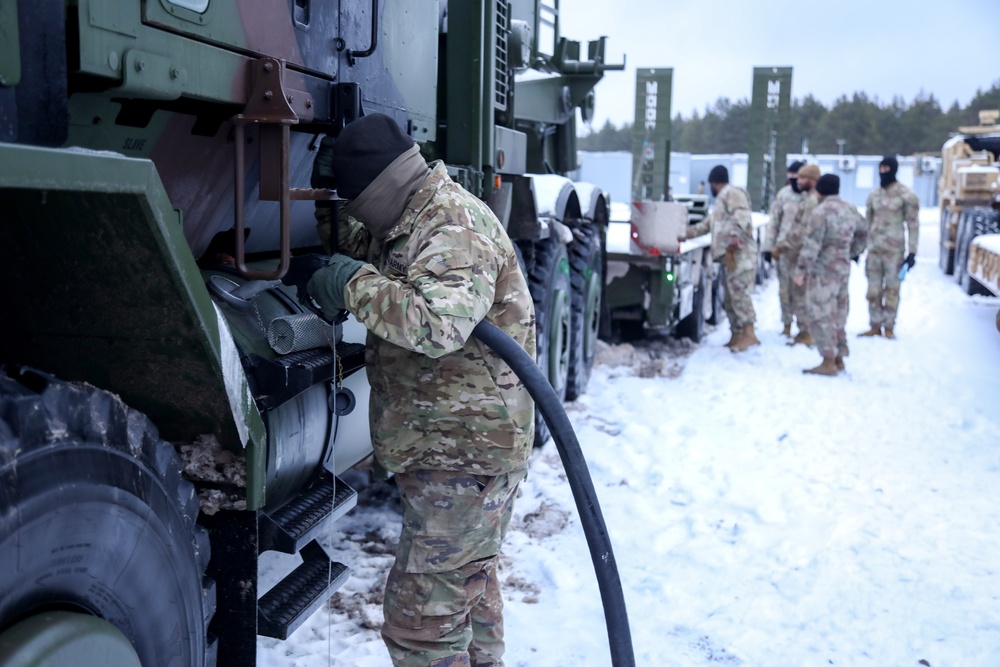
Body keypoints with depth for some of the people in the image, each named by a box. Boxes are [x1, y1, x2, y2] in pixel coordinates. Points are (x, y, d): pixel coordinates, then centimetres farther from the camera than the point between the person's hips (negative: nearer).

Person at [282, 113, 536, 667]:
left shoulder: (456, 231, -22)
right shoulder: (416, 223, 11)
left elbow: (436, 322, -39)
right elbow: (359, 246, 26)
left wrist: (351, 282, -30)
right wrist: (327, 208, 7)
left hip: (462, 456, -11)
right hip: (467, 448, 11)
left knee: (419, 619, -6)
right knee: (471, 582, 28)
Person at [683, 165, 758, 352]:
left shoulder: (732, 193, -1)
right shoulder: (720, 202, 31)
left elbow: (741, 216, -18)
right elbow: (704, 225, 39)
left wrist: (735, 236, -31)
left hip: (740, 252, -10)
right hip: (729, 255, 10)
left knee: (738, 291, -18)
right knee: (730, 297, 8)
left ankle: (749, 334, -22)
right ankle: (736, 336, 10)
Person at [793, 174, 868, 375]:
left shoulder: (820, 211, -15)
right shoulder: (850, 210, 10)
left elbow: (811, 244, -19)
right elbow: (863, 232, 24)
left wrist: (801, 270, -15)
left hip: (822, 271, -8)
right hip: (843, 269, 8)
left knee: (821, 316, -6)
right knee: (837, 315, 15)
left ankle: (828, 362, -9)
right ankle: (839, 359, 20)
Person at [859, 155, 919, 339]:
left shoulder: (906, 195, -6)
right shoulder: (874, 194, 9)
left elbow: (913, 224, -6)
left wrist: (912, 251, -10)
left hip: (894, 249, -5)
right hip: (874, 248, 5)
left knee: (892, 289, 3)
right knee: (873, 289, 7)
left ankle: (889, 327, 12)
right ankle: (875, 326, 16)